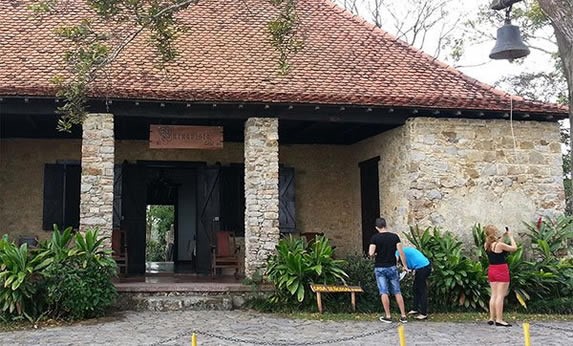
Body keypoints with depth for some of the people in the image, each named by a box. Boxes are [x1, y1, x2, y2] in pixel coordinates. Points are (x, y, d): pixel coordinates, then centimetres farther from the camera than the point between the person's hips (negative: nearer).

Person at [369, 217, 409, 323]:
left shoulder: (375, 238, -8)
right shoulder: (394, 236, -2)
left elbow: (371, 253, -15)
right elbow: (401, 252, -6)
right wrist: (405, 266, 2)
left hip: (380, 268, -2)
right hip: (392, 267, 2)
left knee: (384, 292, 3)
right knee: (397, 292, 9)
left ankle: (388, 316, 6)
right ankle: (403, 316, 10)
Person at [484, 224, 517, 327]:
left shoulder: (486, 245, 2)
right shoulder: (500, 245, -17)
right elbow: (514, 248, -6)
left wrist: (503, 236, 19)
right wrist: (510, 236, 5)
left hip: (491, 270, 7)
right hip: (501, 270, -7)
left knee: (494, 295, 11)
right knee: (500, 295, -4)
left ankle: (492, 318, 13)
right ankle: (499, 319, -4)